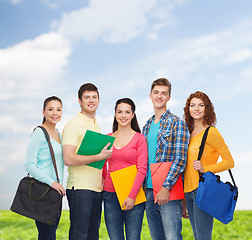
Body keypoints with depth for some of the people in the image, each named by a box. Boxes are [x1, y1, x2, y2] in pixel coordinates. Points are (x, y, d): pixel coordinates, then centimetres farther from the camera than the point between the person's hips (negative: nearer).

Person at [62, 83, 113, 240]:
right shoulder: (73, 125, -8)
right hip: (80, 188, -8)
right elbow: (69, 159, -17)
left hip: (97, 188, 8)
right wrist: (100, 156, -18)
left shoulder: (97, 126, 18)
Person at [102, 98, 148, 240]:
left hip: (133, 196, -3)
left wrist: (132, 196, -14)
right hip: (110, 195, 3)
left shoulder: (139, 138, -1)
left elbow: (142, 169, -6)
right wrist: (105, 183, 3)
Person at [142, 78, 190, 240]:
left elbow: (180, 160, -12)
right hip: (148, 190, 6)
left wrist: (166, 187, -19)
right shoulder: (147, 126, 16)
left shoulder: (177, 123, -4)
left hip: (169, 191, -6)